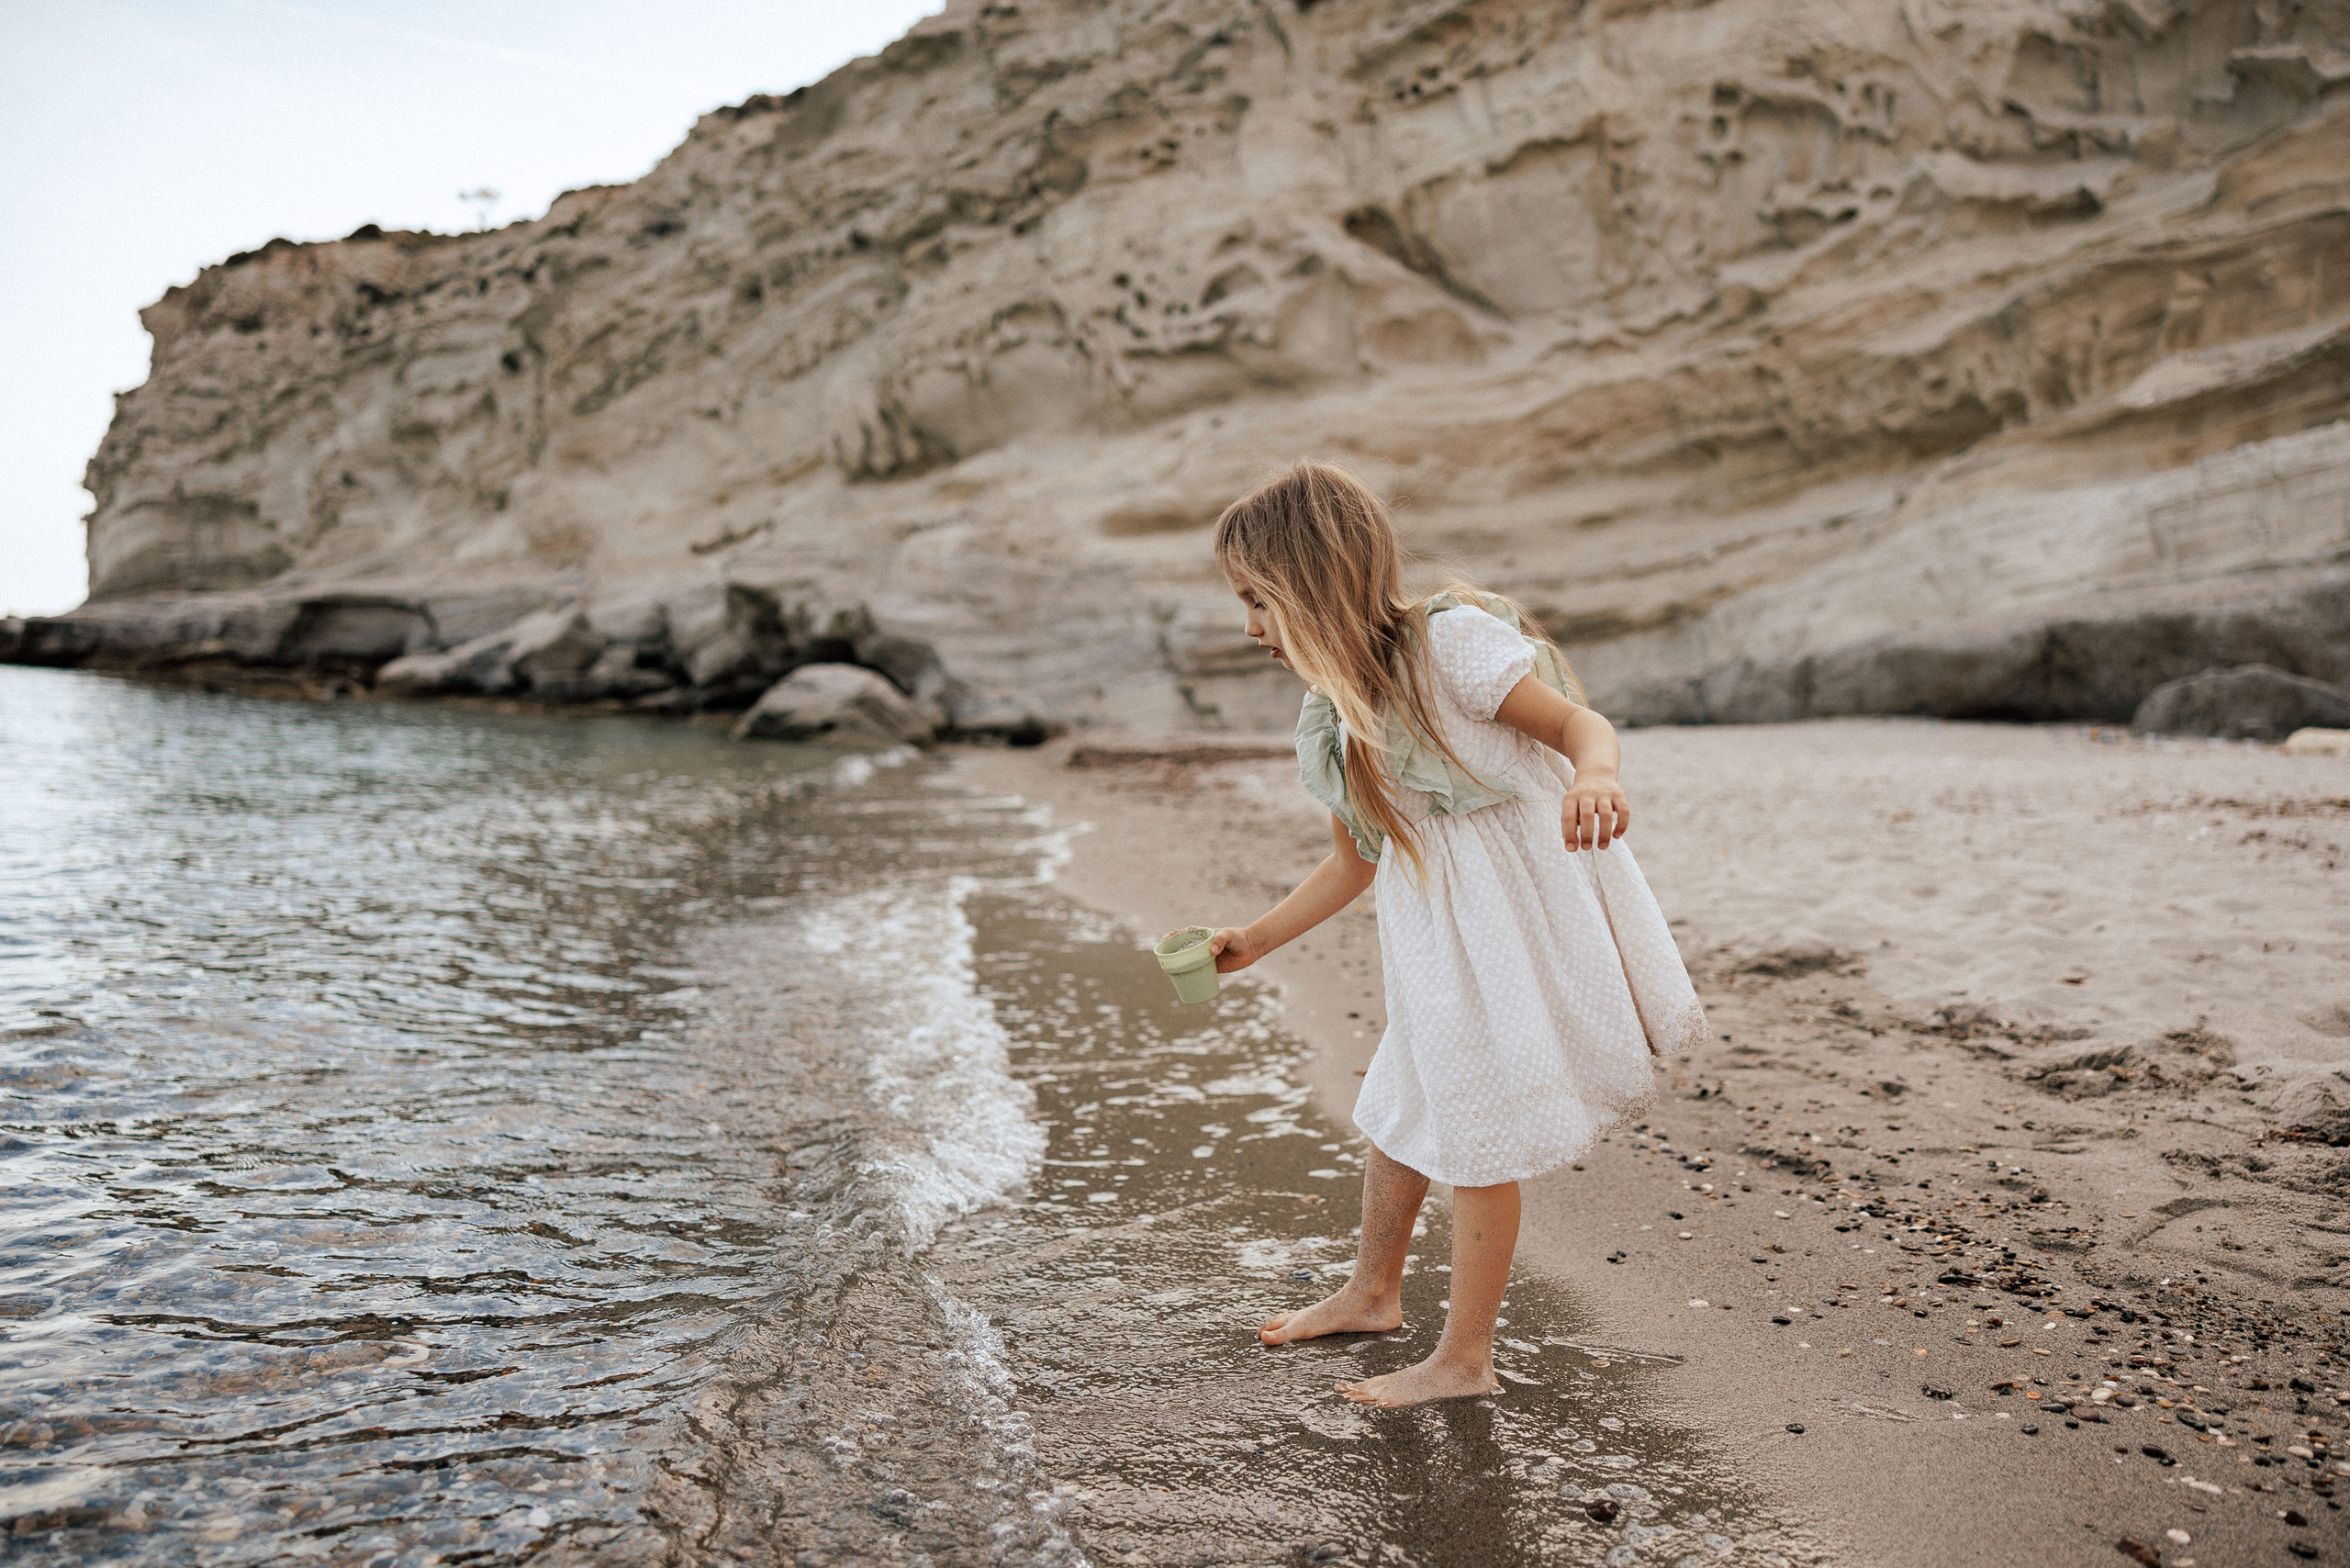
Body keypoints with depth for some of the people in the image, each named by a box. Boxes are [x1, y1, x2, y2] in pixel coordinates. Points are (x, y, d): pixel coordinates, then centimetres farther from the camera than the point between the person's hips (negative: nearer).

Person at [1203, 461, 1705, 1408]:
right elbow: (1353, 865, 14)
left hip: (1526, 906, -8)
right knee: (1403, 1106, 21)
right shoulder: (1328, 721, 6)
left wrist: (1595, 779, -42)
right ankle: (1372, 1293, 44)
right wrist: (1252, 943, 13)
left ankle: (1464, 1358, 18)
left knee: (1475, 1135, 1)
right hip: (1434, 938, 8)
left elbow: (1580, 724, -19)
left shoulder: (1451, 641, -16)